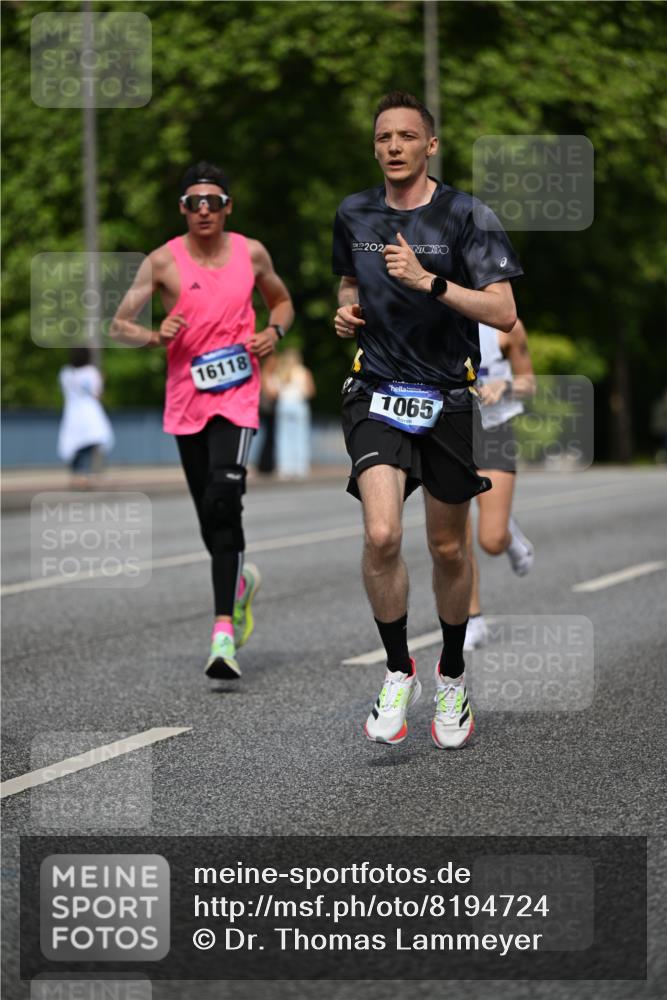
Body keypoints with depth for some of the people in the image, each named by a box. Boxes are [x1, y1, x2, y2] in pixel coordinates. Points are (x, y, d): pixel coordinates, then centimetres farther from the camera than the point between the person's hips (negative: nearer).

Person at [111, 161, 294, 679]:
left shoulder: (251, 253, 3)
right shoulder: (163, 262, -1)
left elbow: (282, 301, 20)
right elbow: (120, 324, 0)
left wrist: (273, 331, -1)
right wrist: (155, 336, -20)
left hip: (238, 397, -2)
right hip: (186, 401, 2)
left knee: (223, 499, -20)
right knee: (211, 518, 11)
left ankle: (224, 630, -24)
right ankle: (241, 578, 44)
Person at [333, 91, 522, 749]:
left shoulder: (467, 217, -8)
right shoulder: (354, 214, 6)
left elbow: (504, 314, -15)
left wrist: (429, 280, -26)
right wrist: (347, 309, 4)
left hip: (449, 395, -1)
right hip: (378, 391, 1)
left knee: (448, 548, 10)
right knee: (381, 535, -20)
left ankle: (451, 677, 32)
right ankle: (397, 673, -1)